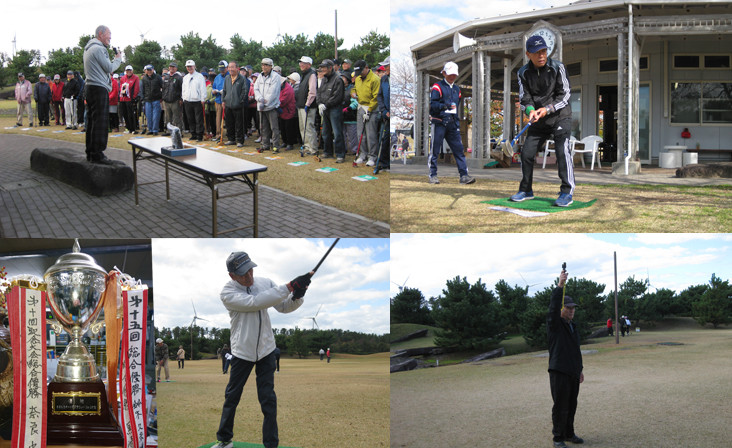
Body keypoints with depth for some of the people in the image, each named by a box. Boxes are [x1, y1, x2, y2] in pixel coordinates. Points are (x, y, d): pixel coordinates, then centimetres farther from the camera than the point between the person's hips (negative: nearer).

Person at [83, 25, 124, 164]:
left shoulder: (89, 48, 20)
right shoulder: (98, 48, -13)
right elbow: (109, 68, -13)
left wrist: (115, 60, 14)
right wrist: (118, 59, 4)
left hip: (90, 88, 10)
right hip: (99, 89, -10)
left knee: (92, 121, 13)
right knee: (100, 122, -9)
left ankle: (90, 152, 17)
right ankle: (97, 154, -11)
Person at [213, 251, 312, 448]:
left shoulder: (265, 283, -4)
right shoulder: (228, 293, -17)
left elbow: (284, 307, 0)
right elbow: (255, 303, -31)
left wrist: (297, 296, -25)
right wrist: (289, 287, -35)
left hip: (266, 350, 2)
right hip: (242, 352, -2)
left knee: (268, 399, 0)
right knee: (232, 396, 9)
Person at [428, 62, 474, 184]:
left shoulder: (456, 89, 21)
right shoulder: (437, 87, 0)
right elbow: (433, 105, -11)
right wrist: (445, 106, -24)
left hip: (453, 124, 6)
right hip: (440, 123, -5)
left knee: (459, 149, -1)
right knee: (435, 150, -1)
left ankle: (464, 175, -3)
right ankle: (433, 175, 8)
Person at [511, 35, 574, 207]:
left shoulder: (557, 67, -10)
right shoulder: (523, 73, -1)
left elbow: (564, 95, -10)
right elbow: (524, 97, -4)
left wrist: (548, 109, -24)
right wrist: (531, 110, -26)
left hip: (560, 117, -4)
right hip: (538, 121, 4)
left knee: (562, 150, -19)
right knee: (526, 153, 3)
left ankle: (567, 192, -16)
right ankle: (526, 190, 19)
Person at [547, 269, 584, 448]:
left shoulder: (573, 327, 19)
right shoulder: (554, 324, -5)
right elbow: (553, 307, -24)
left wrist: (580, 369, 24)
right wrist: (560, 285, -30)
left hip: (573, 373, 8)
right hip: (559, 372, -7)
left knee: (571, 406, 12)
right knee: (560, 407, -5)